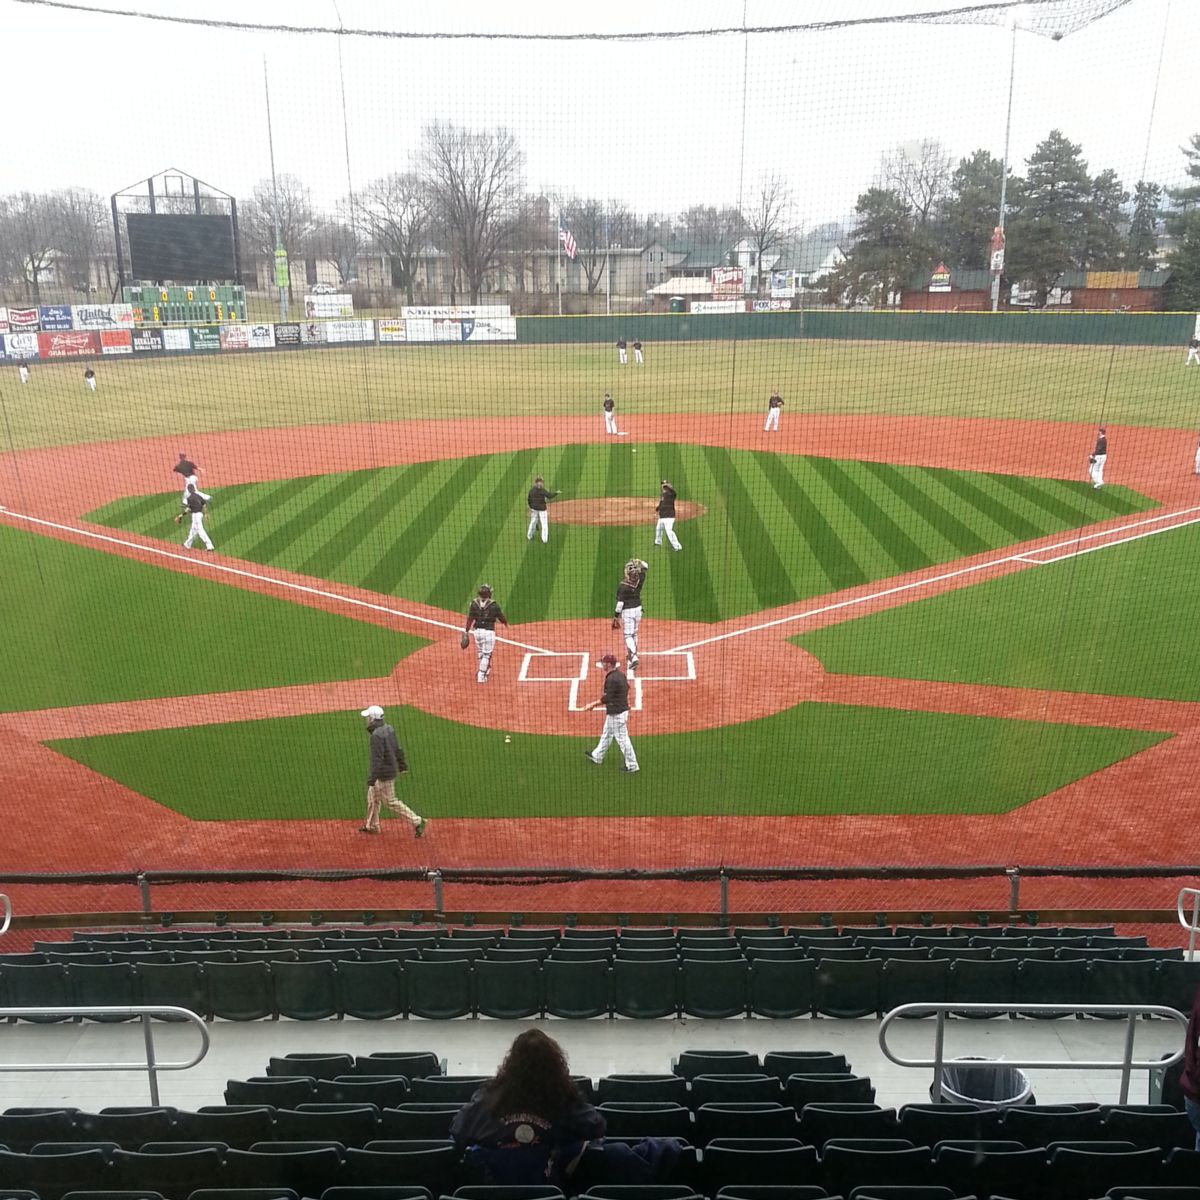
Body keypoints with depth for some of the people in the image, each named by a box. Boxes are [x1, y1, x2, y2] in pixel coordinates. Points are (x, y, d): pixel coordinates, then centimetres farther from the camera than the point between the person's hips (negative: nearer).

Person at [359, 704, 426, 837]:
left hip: (384, 773, -10)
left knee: (391, 802, 2)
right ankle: (372, 826, 35)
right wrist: (402, 765, 23)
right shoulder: (389, 728, 2)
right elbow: (398, 748, 11)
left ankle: (417, 822, 4)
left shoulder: (376, 735, -25)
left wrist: (372, 779, -25)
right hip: (392, 768, 10)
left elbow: (377, 759, -27)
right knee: (373, 796, 22)